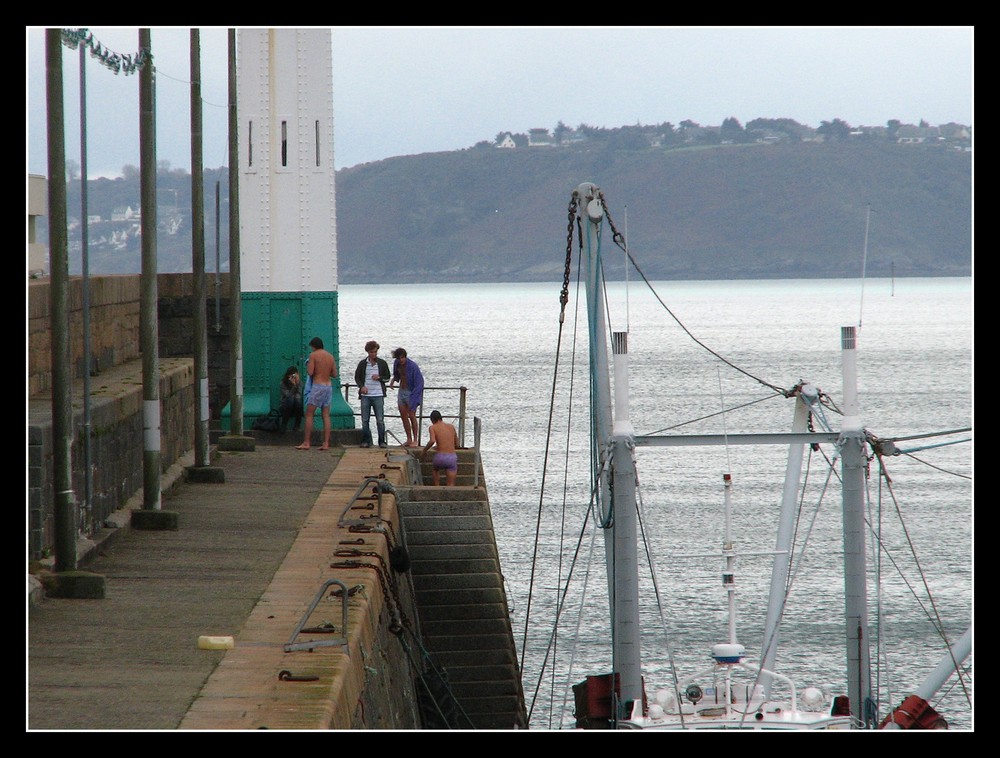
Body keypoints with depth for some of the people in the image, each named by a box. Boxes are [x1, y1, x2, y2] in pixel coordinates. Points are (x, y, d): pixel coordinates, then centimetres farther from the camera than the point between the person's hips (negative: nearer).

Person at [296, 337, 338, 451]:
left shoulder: (313, 355, -7)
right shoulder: (330, 357, 9)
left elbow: (310, 372, -13)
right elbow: (334, 374, 12)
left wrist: (307, 367, 8)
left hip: (317, 386, -6)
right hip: (328, 385, 6)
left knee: (309, 414, 1)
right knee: (326, 416, 5)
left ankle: (307, 442, -2)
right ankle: (326, 443, 1)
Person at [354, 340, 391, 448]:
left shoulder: (382, 363, 5)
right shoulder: (362, 364, 6)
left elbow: (387, 377, 11)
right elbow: (357, 377, 11)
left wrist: (379, 377, -10)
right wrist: (361, 386, -8)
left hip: (378, 395, -1)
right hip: (365, 395, 1)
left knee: (380, 420, -3)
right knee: (365, 420, 2)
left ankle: (382, 441, 3)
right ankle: (366, 441, 10)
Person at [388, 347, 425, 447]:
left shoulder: (413, 366, -20)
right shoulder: (397, 363, 0)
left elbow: (419, 382, -19)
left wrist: (413, 397, -22)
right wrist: (393, 380, 6)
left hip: (412, 392, -7)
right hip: (402, 391, 7)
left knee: (411, 416, -9)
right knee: (403, 416, 7)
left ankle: (415, 440, -3)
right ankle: (409, 439, 15)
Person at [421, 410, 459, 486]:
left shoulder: (433, 427, 4)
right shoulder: (451, 426, 16)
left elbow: (432, 441, -15)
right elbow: (457, 445, 21)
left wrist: (424, 450, 1)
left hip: (440, 457, -2)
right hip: (452, 457, 2)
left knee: (436, 469, 35)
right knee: (451, 485, 6)